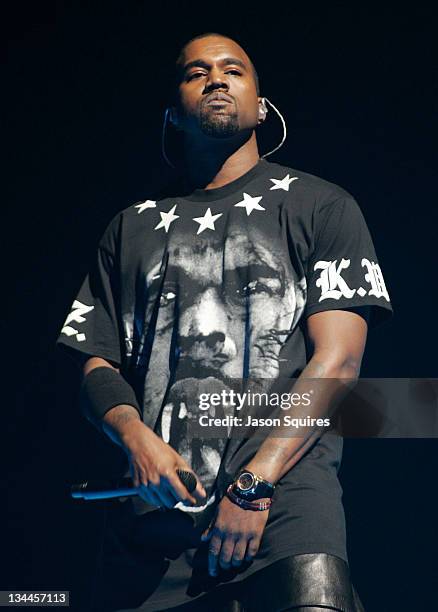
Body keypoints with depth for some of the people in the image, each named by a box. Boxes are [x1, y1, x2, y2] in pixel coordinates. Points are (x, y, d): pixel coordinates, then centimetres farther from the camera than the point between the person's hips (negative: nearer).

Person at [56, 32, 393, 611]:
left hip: (285, 484, -3)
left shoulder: (320, 205, 11)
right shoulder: (133, 226, 22)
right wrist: (137, 439, -5)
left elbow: (337, 357, 1)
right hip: (153, 499, 4)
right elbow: (97, 364, 17)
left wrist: (254, 483, -9)